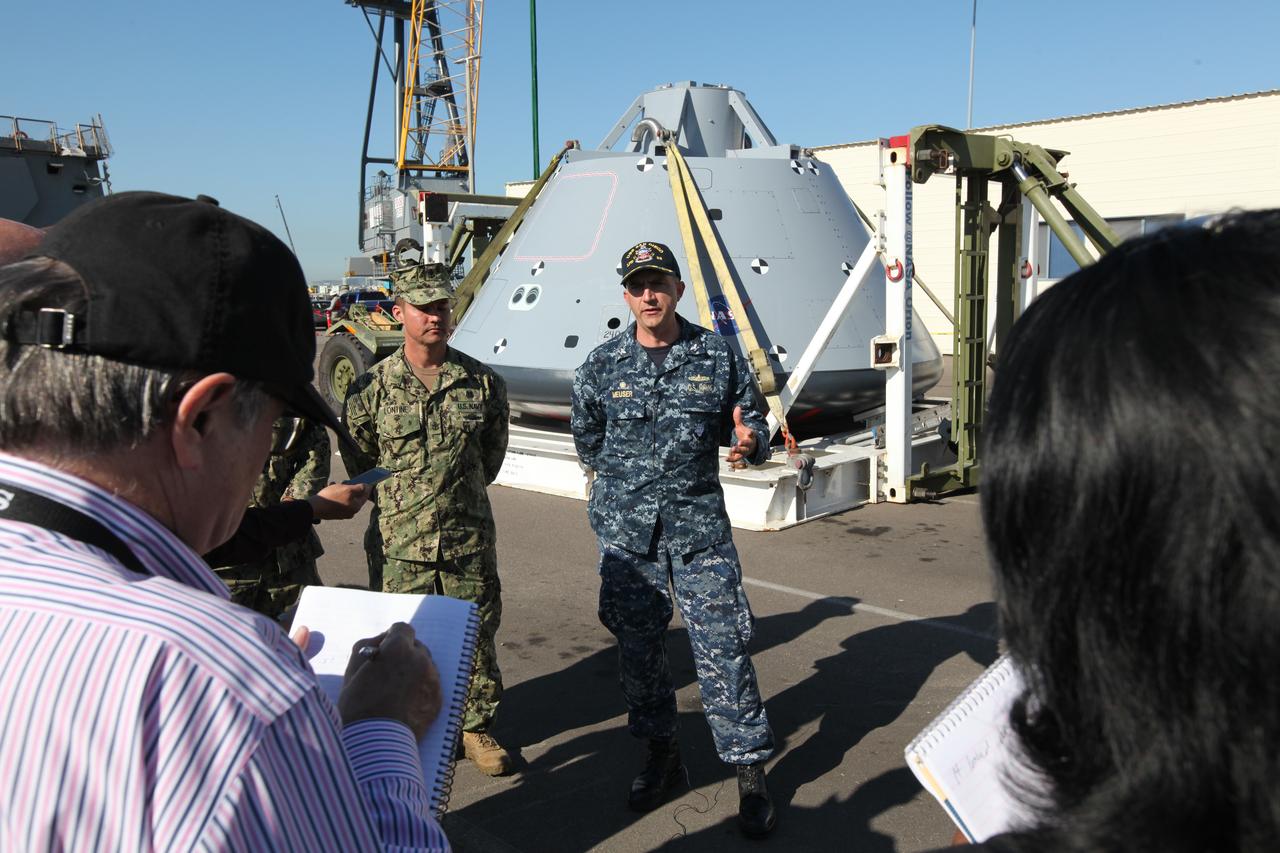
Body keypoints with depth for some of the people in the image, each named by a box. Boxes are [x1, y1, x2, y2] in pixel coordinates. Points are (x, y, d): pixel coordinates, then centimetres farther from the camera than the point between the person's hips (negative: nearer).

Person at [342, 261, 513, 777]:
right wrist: (397, 496, 9)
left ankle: (476, 728, 31)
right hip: (398, 543, -1)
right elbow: (358, 459, 8)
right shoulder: (372, 387, -4)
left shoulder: (483, 382, -1)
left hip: (469, 540, 1)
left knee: (477, 637, 11)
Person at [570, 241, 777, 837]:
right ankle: (661, 753, 29)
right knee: (637, 642, 10)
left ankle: (749, 768, 11)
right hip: (625, 526, 2)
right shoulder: (601, 365, 2)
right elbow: (587, 442, 16)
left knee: (722, 643, -4)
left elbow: (750, 423, 8)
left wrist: (750, 440, -14)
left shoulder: (717, 356, 1)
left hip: (699, 523, -1)